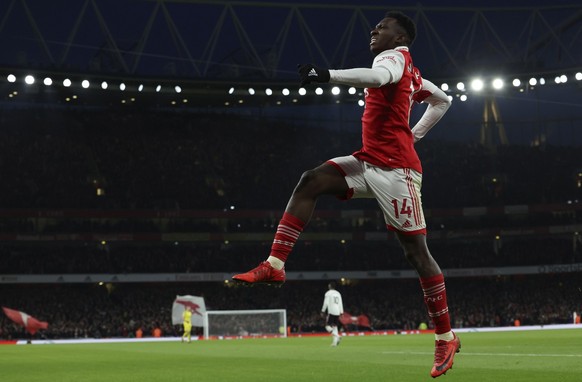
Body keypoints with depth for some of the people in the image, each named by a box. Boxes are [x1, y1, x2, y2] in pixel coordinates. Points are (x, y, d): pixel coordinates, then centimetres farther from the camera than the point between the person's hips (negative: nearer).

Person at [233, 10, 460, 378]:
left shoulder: (394, 57, -9)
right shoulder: (409, 72, 18)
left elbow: (377, 76, -35)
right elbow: (443, 100, 32)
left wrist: (328, 74, -43)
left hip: (395, 168, -9)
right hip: (370, 161, 9)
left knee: (416, 250, -5)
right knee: (310, 182, -8)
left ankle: (446, 338, 3)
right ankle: (275, 265, -14)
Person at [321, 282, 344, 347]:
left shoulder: (328, 293, -3)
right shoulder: (338, 293, 15)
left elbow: (326, 303, -9)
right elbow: (340, 304, 14)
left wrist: (323, 311, -2)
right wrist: (341, 312, 16)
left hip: (331, 312, -6)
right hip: (337, 312, 6)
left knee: (328, 326, -3)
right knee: (335, 326, 10)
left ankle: (337, 336, -25)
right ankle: (334, 341, 1)